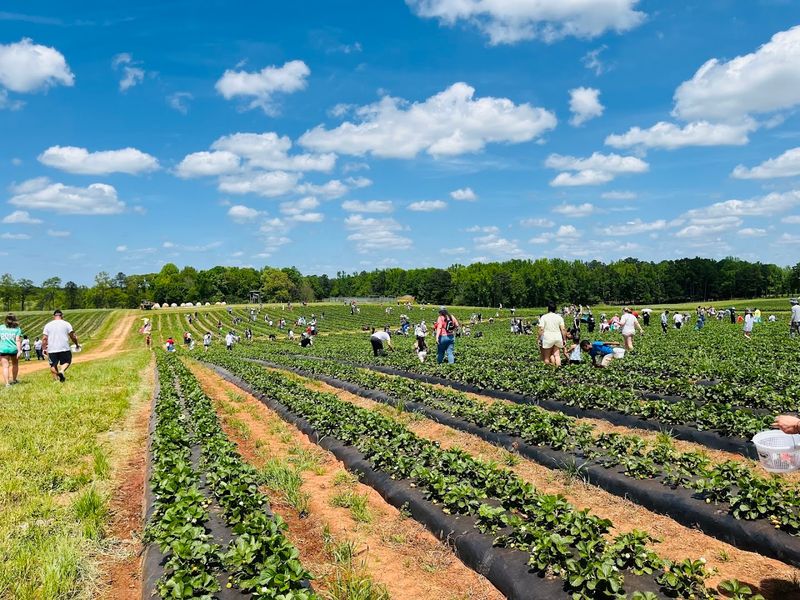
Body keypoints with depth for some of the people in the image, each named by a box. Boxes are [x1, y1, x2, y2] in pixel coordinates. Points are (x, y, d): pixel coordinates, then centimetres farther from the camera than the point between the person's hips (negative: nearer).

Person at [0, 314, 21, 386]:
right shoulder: (17, 329, -2)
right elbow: (18, 340, -9)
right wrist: (19, 351, -12)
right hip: (14, 349, 0)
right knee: (15, 364, 21)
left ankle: (7, 383, -12)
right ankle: (14, 380, 35)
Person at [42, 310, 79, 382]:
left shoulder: (48, 325, 8)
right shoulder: (66, 324, 3)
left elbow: (44, 339, 2)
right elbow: (73, 336, 2)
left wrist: (44, 349, 9)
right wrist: (77, 345, 15)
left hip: (52, 350, 2)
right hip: (64, 349, -2)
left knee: (53, 365, 13)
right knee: (67, 362, 12)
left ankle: (56, 379, 6)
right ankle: (62, 371, -16)